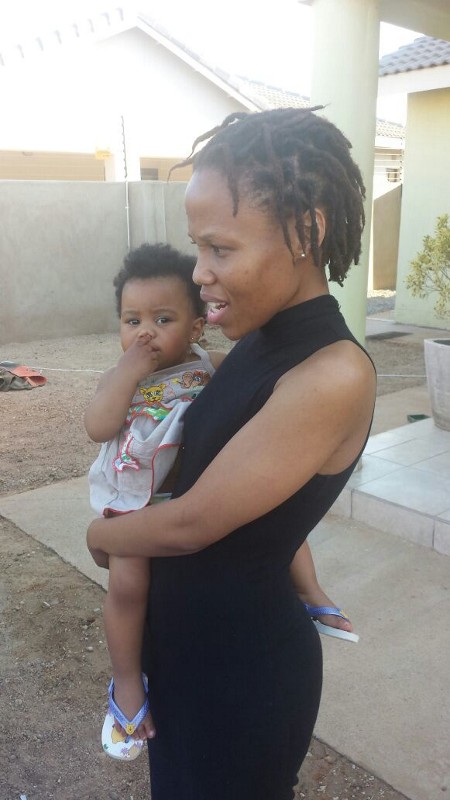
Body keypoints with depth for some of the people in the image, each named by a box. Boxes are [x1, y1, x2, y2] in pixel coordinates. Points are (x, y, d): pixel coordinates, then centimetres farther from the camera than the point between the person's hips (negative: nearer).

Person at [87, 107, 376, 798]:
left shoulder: (334, 376, -29)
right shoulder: (257, 340, -3)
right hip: (182, 636, 7)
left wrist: (101, 533, -6)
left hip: (246, 668, -7)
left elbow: (190, 523, -24)